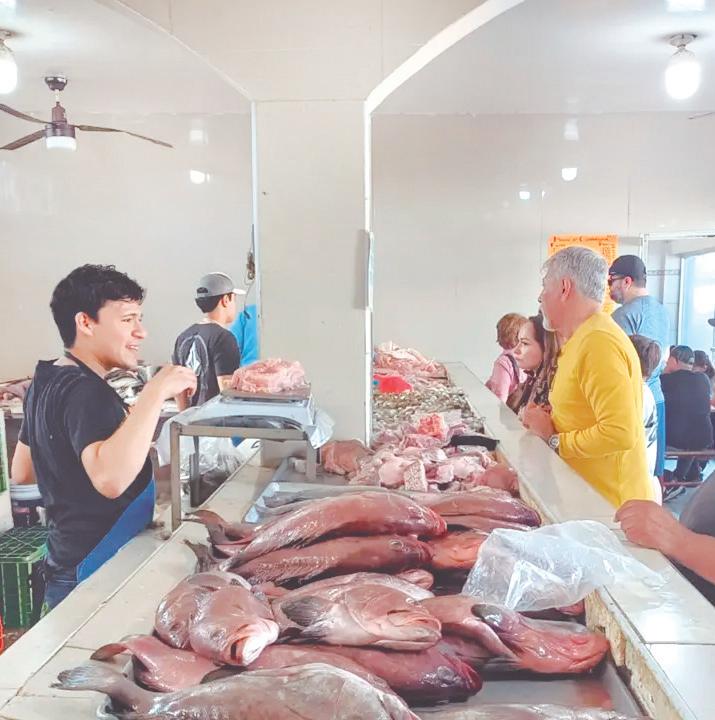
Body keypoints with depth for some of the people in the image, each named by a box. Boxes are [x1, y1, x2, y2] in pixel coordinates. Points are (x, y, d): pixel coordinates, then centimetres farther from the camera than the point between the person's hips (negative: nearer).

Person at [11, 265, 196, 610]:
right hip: (97, 577, -10)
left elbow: (22, 472, 18)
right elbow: (110, 480, -41)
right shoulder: (87, 392, -23)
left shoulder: (46, 382, 7)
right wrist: (155, 392, -37)